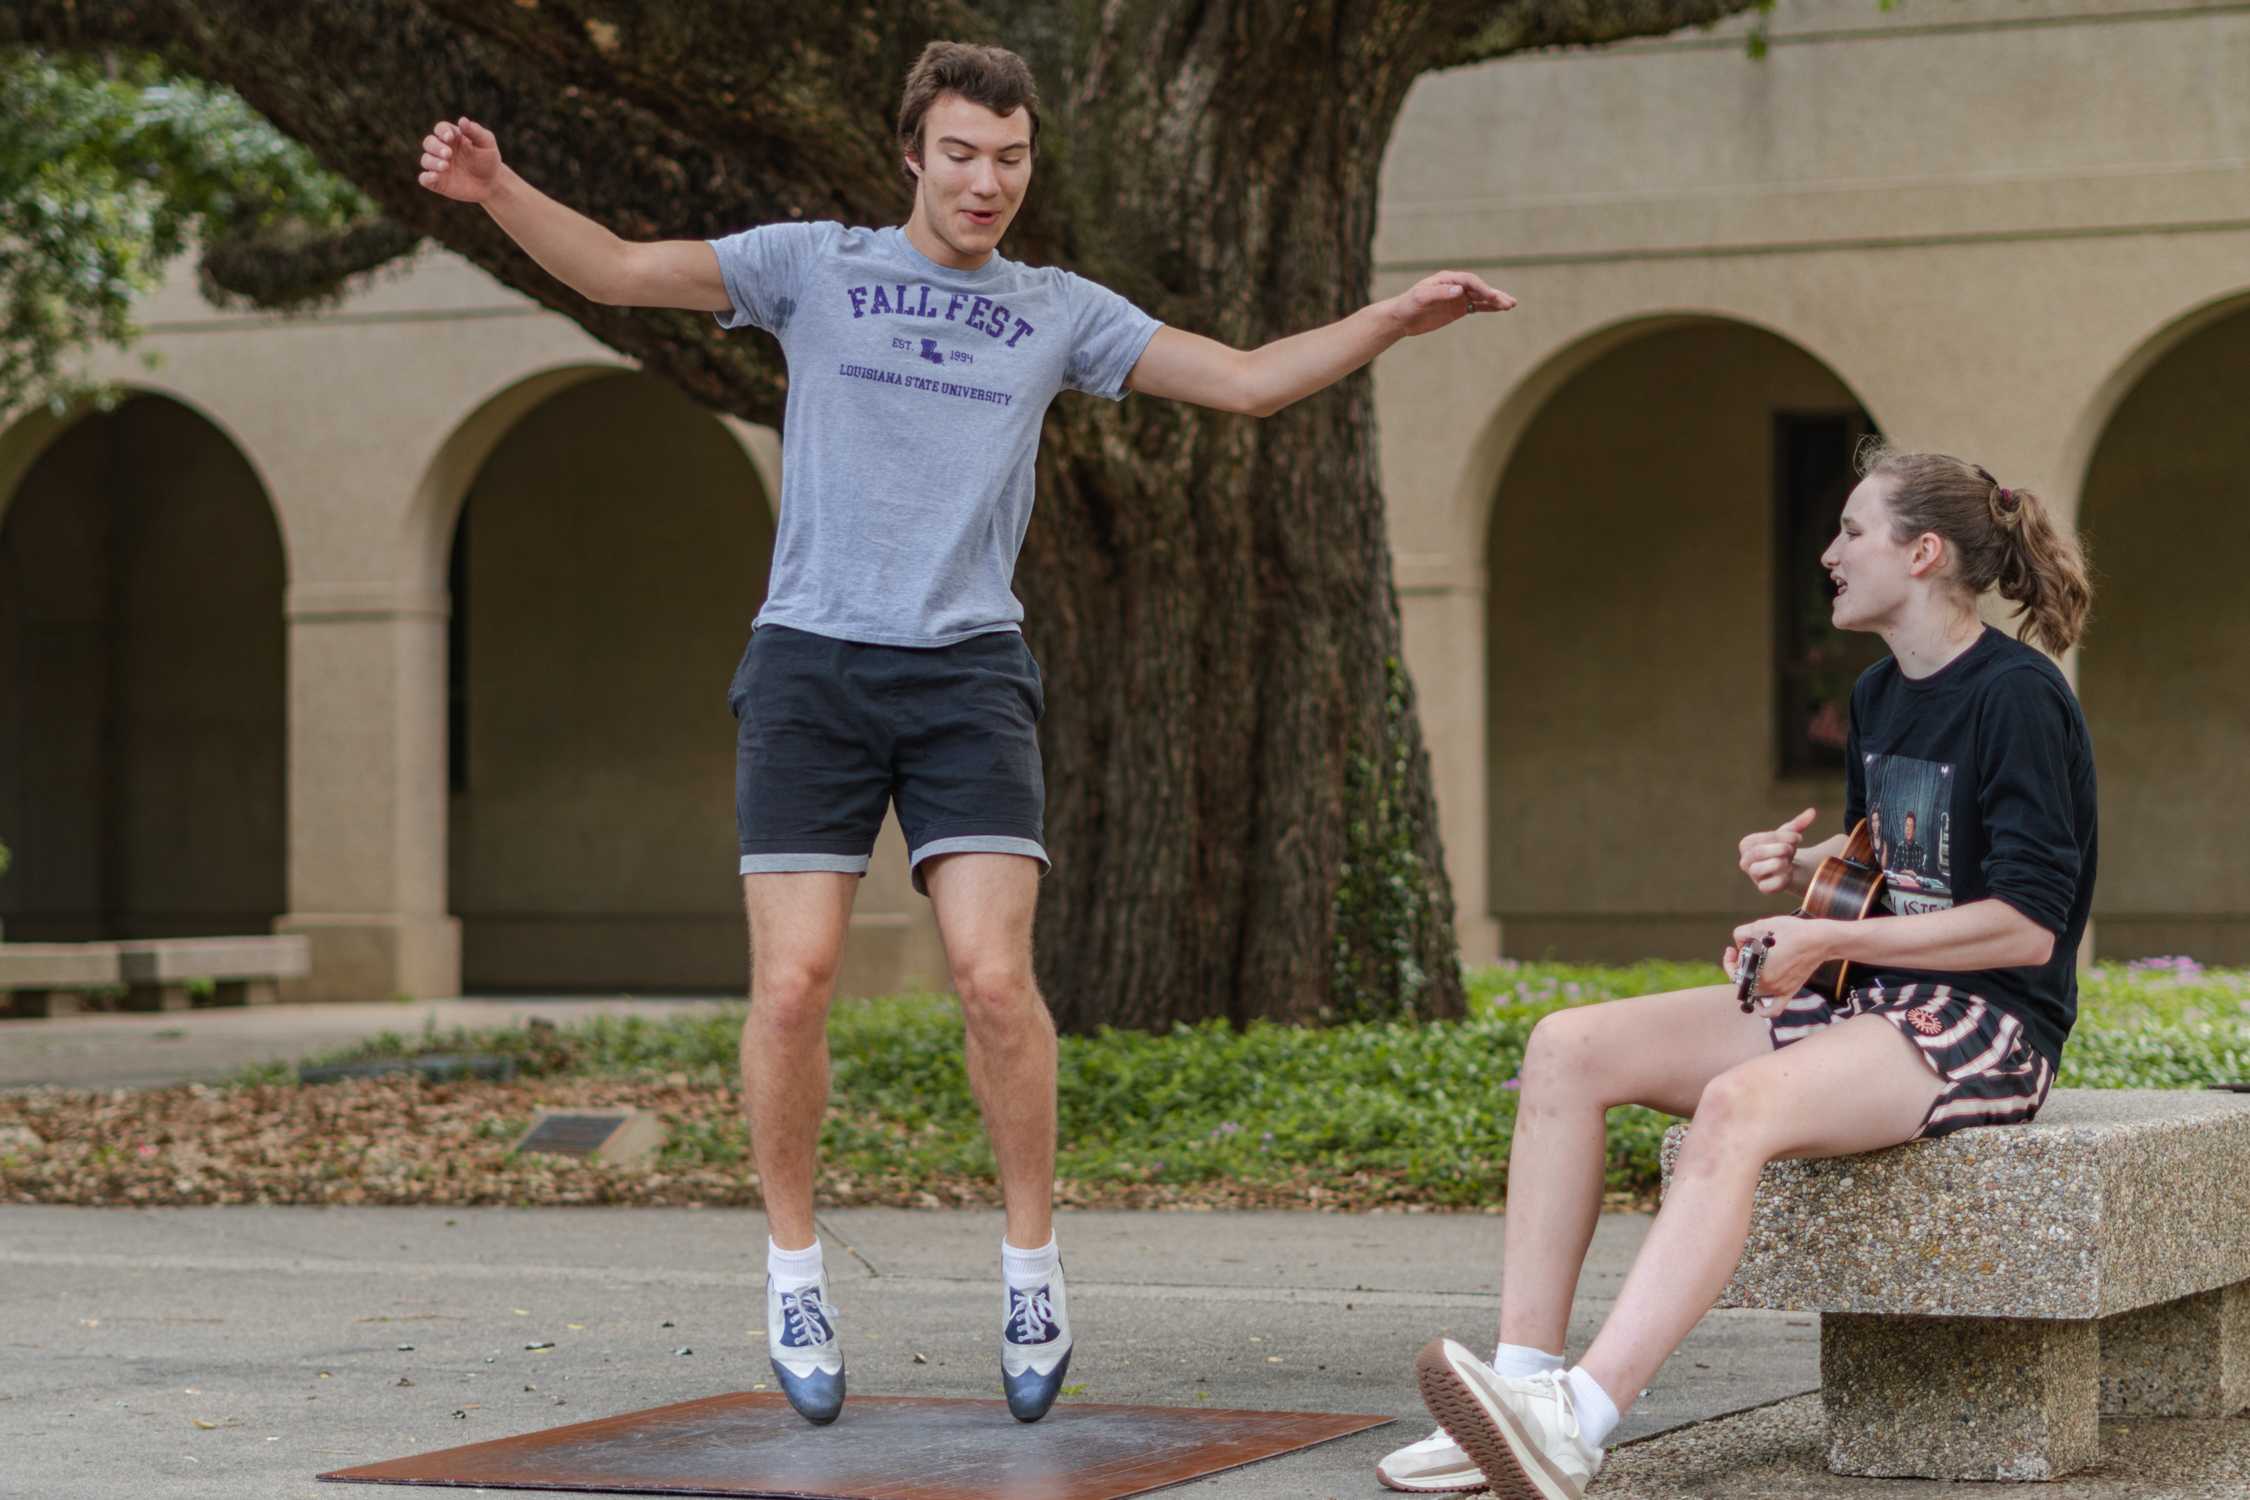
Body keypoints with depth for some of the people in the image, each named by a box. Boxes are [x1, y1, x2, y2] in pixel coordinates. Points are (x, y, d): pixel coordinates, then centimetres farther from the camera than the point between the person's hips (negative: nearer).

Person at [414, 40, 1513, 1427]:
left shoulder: (1058, 312, 14)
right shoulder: (815, 267, 9)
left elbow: (1246, 381, 13)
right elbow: (618, 272, 3)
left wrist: (1392, 321, 1)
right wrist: (497, 191, -14)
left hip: (969, 673, 1)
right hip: (811, 665, -1)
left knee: (996, 977, -13)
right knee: (792, 986, -8)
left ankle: (1033, 1268, 5)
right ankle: (796, 1274, 11)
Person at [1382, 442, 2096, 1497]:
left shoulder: (2016, 697, -11)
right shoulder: (1879, 697, 16)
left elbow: (2027, 926, -17)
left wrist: (1827, 939, -17)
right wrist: (1802, 865, 8)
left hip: (1984, 1026, -9)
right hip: (1864, 1007, 9)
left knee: (1738, 1105, -38)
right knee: (1568, 1047, -10)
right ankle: (1524, 1379, -18)